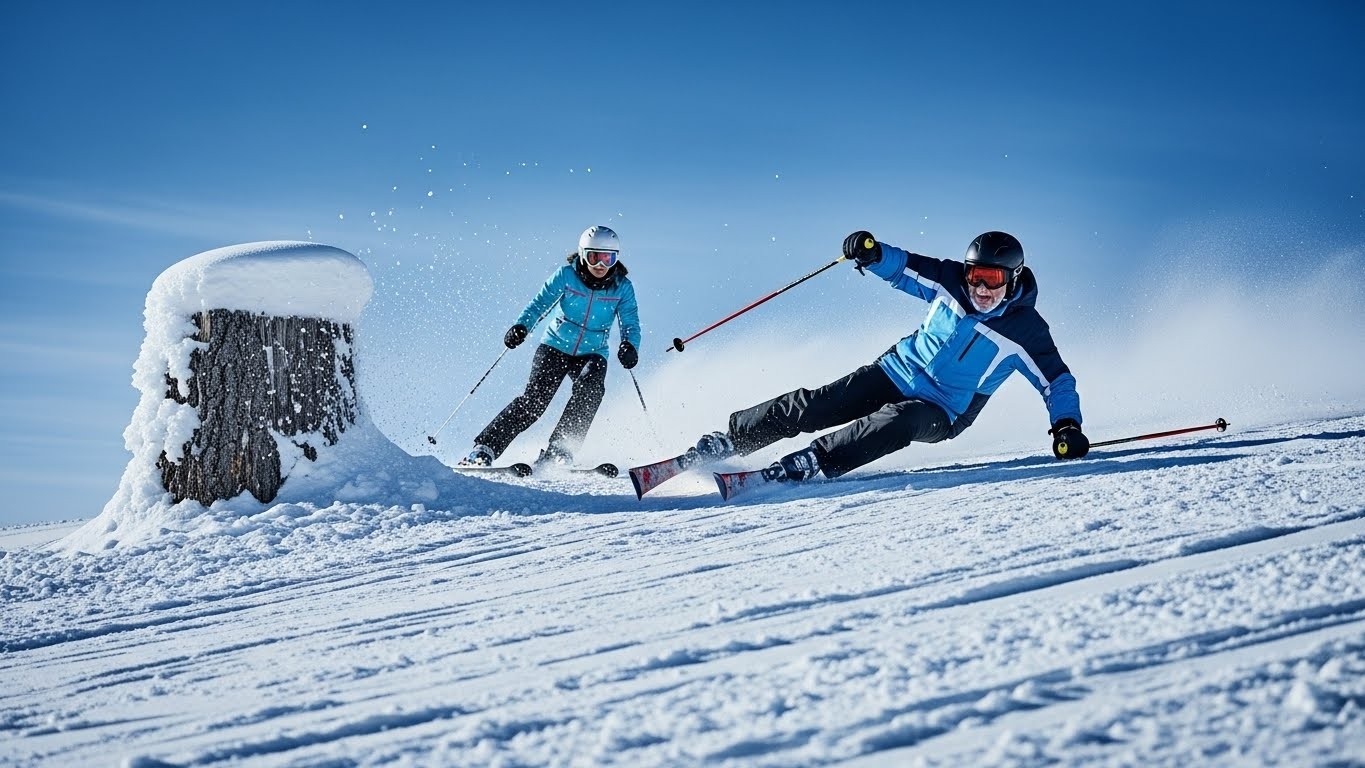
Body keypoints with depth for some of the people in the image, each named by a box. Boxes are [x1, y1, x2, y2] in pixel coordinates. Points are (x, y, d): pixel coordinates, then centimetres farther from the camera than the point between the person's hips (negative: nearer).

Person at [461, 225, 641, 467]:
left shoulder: (622, 287, -6)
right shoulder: (566, 275, -9)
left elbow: (631, 324, -9)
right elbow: (540, 303, -10)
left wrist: (629, 346, -32)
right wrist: (521, 327, -29)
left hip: (592, 354, 2)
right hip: (555, 347, -1)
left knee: (590, 388, -29)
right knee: (535, 399, -17)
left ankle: (557, 451, -26)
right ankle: (484, 449, -15)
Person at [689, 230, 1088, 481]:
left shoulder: (1025, 331, -13)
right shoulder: (950, 280, -6)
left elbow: (1057, 380, -6)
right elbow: (904, 267, 2)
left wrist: (1067, 425, -21)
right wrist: (873, 254, -19)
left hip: (942, 413, -3)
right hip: (896, 372, 3)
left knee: (897, 422, -38)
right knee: (812, 405, -12)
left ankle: (812, 463, -42)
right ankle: (729, 439, -3)